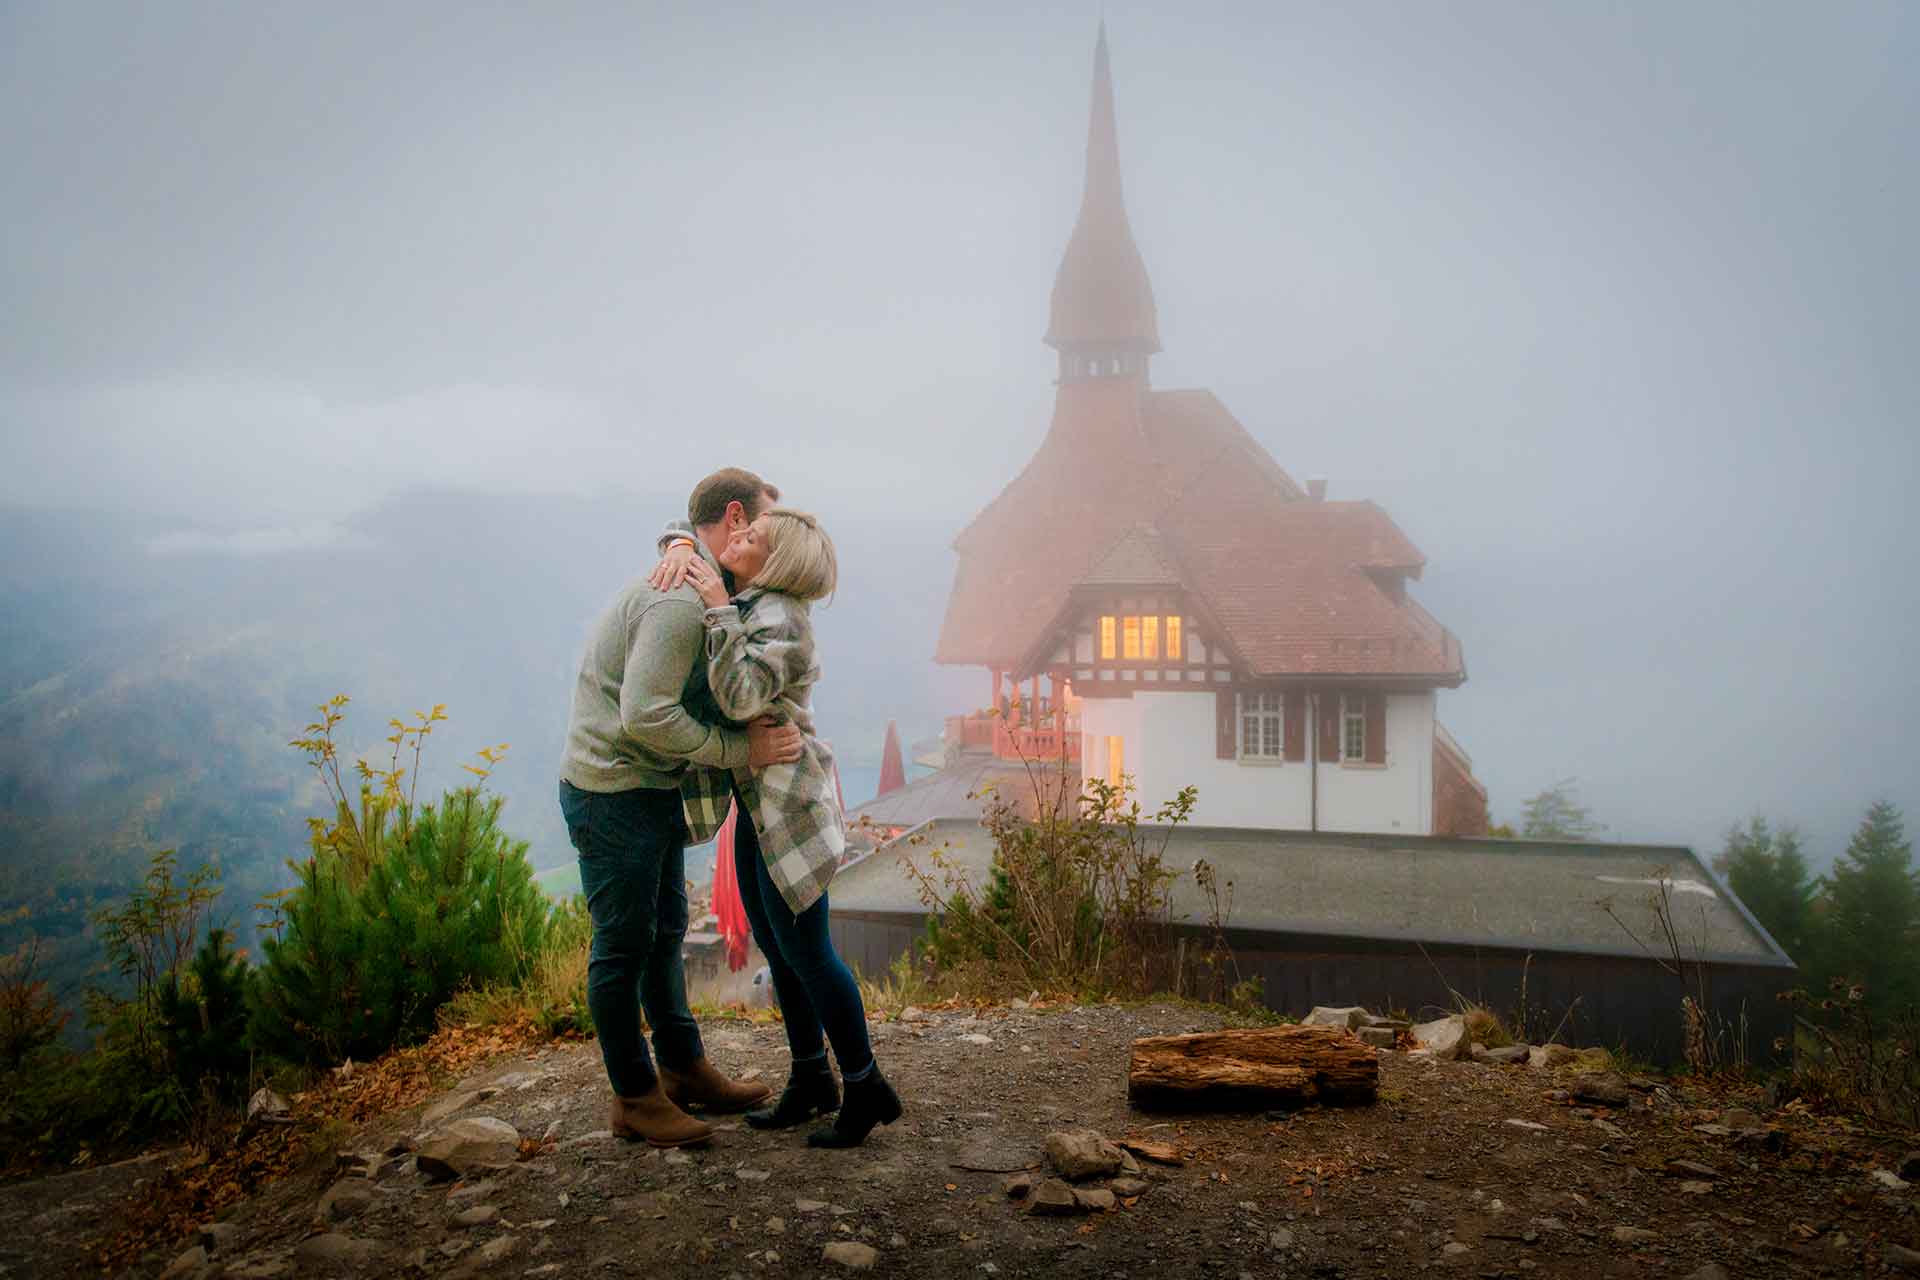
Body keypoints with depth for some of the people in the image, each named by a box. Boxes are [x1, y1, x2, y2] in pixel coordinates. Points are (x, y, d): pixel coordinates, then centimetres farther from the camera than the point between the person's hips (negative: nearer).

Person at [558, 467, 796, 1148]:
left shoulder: (695, 589, 11)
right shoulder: (681, 601, -23)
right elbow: (645, 716, -29)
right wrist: (741, 750, -23)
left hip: (654, 791, 11)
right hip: (613, 793, -11)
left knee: (665, 931, 19)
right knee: (624, 944, 2)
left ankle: (683, 1068, 33)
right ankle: (634, 1097, 16)